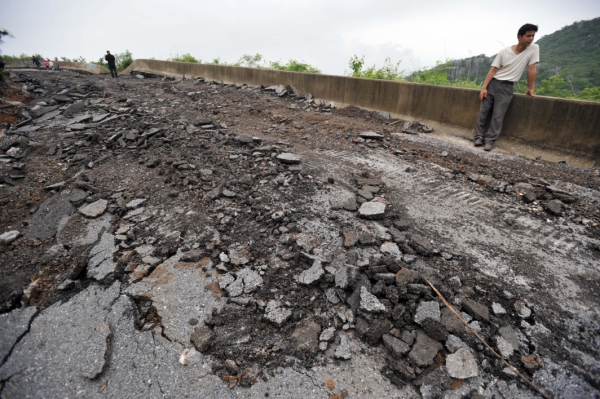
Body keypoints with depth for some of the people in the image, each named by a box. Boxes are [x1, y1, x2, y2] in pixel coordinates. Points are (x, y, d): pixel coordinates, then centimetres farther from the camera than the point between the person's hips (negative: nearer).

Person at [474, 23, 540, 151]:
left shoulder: (534, 49, -2)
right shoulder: (504, 52, -4)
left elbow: (531, 69, -2)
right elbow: (493, 70, -4)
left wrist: (531, 89, -1)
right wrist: (484, 88, -12)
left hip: (507, 87, -1)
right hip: (493, 83, 1)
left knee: (498, 115, -6)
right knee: (483, 111, 1)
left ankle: (490, 140, -1)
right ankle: (479, 136, 10)